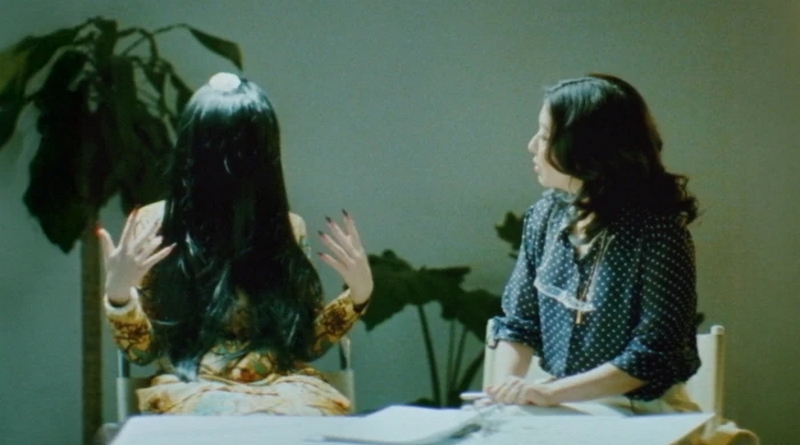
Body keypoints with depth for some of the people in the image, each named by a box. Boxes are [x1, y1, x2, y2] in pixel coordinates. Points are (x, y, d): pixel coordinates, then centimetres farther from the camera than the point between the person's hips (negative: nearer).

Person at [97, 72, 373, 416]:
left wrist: (358, 294, 0)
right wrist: (118, 293, -14)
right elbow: (141, 349, 4)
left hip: (283, 388, 3)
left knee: (312, 414, -34)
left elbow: (307, 342, 14)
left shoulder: (287, 228, 10)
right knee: (218, 418, -38)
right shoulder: (153, 226, 4)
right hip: (193, 391, -2)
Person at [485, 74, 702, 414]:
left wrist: (550, 392, -22)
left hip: (639, 414, -5)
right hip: (561, 408, 5)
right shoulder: (545, 216, 2)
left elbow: (654, 355, -19)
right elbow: (518, 322, 6)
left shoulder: (657, 230, -15)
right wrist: (507, 384, -13)